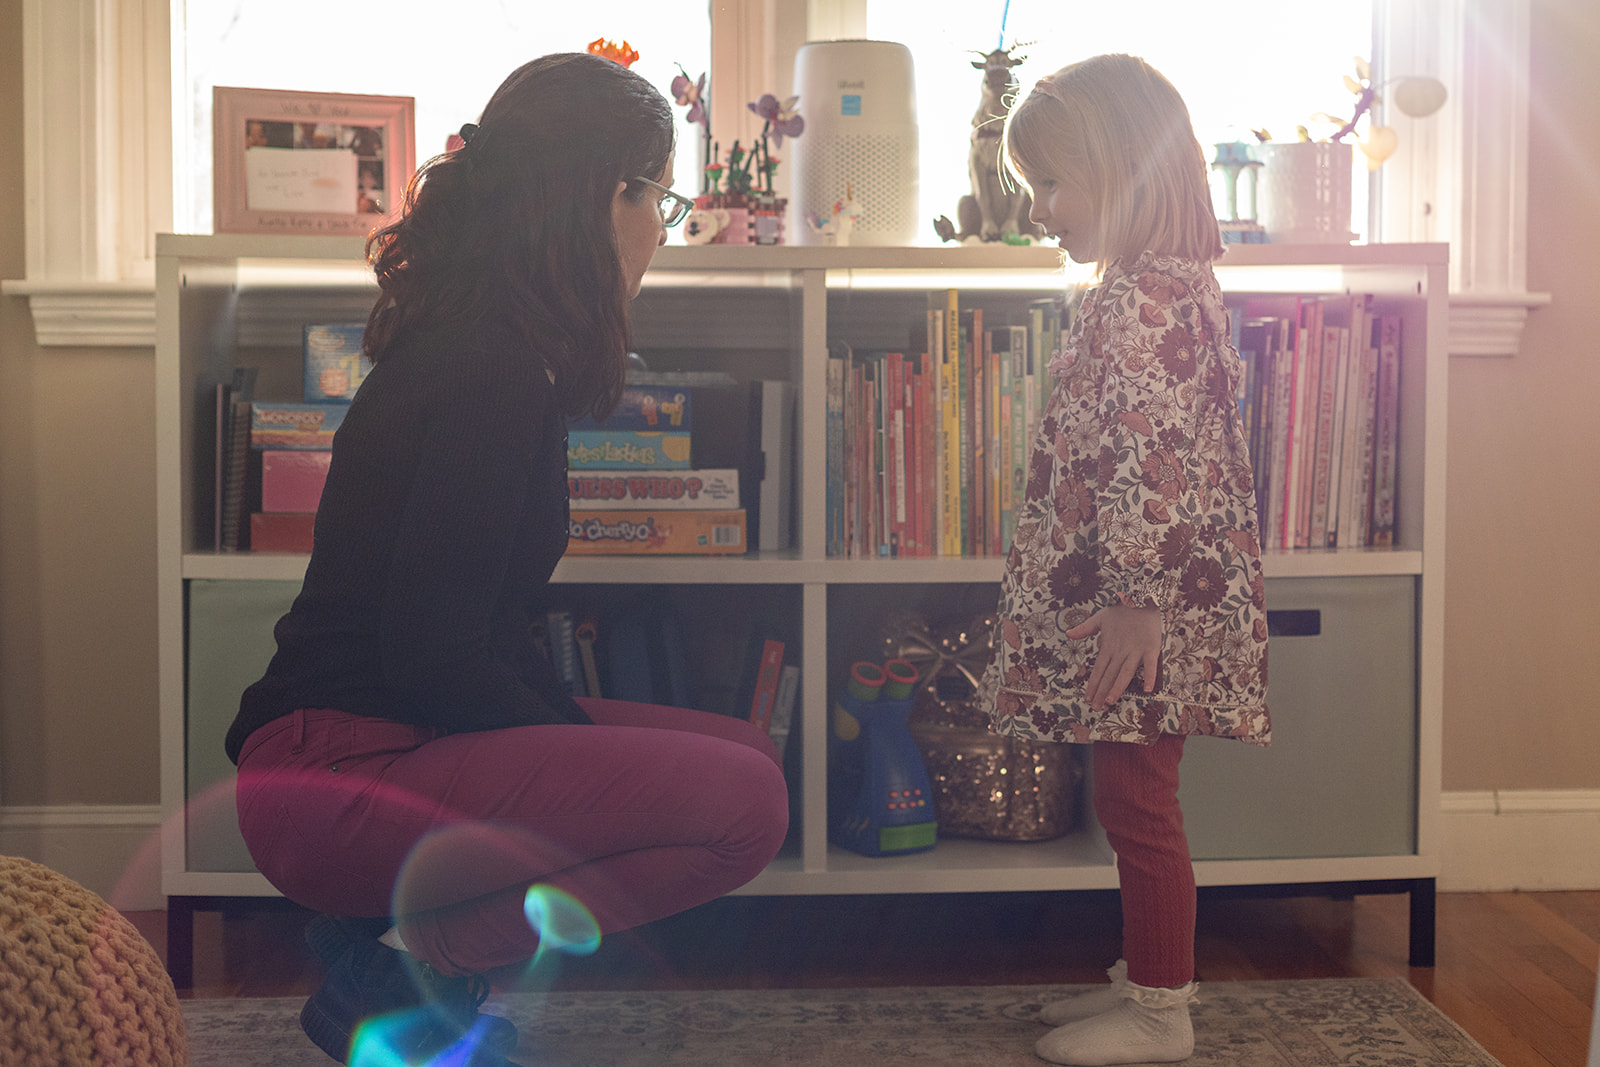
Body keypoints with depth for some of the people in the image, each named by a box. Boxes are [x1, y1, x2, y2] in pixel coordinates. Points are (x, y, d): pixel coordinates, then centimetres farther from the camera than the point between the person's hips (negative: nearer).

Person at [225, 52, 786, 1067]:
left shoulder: (480, 346, 13)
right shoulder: (492, 372, -18)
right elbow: (429, 656, -22)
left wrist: (584, 731, 7)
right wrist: (592, 748, -9)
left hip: (392, 739, 10)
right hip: (332, 774, -10)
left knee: (747, 752, 9)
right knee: (743, 804, -21)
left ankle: (391, 928, 7)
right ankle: (396, 966, -7)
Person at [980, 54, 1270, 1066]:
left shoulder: (1142, 299, -18)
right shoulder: (1168, 286, 16)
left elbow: (1153, 462, -24)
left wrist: (1138, 601, -23)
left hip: (1147, 613, -11)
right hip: (1147, 602, 11)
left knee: (1139, 803, -1)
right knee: (1136, 802, 17)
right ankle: (1148, 978, 29)